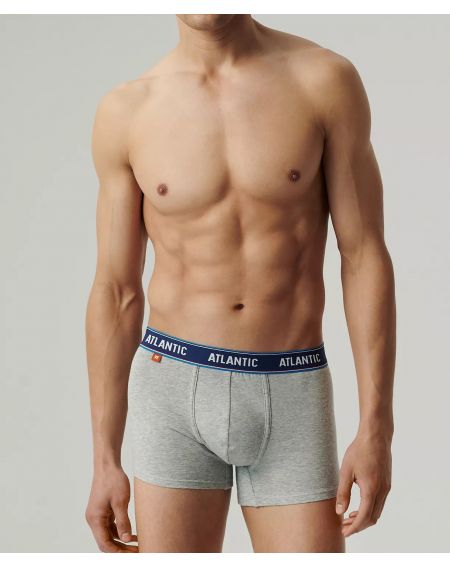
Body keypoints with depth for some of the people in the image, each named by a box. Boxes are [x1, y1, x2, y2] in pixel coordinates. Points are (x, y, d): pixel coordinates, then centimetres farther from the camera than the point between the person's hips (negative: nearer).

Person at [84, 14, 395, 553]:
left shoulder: (325, 79, -4)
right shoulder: (126, 111, -1)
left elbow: (364, 259, -3)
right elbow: (115, 293, 4)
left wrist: (375, 432, -7)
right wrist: (105, 461, 3)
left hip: (292, 394, 0)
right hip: (175, 388, 1)